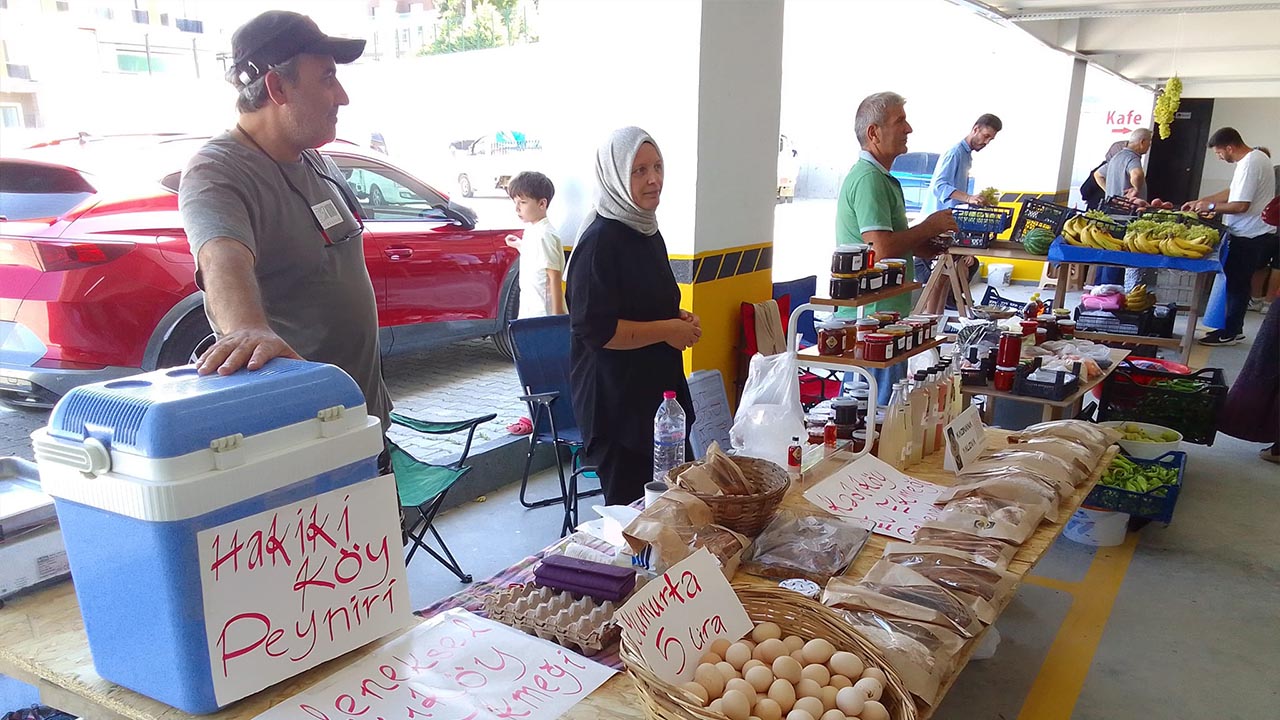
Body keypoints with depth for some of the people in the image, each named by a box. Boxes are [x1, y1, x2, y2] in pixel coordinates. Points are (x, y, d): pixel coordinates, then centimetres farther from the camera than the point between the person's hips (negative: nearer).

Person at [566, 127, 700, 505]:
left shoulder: (647, 232, 12)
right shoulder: (600, 240, -17)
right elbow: (595, 329, -24)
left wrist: (679, 317, 6)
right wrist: (668, 330, -16)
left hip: (658, 391, 9)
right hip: (616, 401, -9)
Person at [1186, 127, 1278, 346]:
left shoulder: (1250, 164, -21)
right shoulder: (1254, 157, 12)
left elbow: (1241, 205, -23)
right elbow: (1234, 192, 21)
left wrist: (1210, 207, -10)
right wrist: (1200, 201, 16)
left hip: (1250, 237, -10)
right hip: (1254, 235, 10)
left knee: (1237, 284, -2)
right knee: (1237, 281, 14)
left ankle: (1230, 332, 6)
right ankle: (1233, 328, 21)